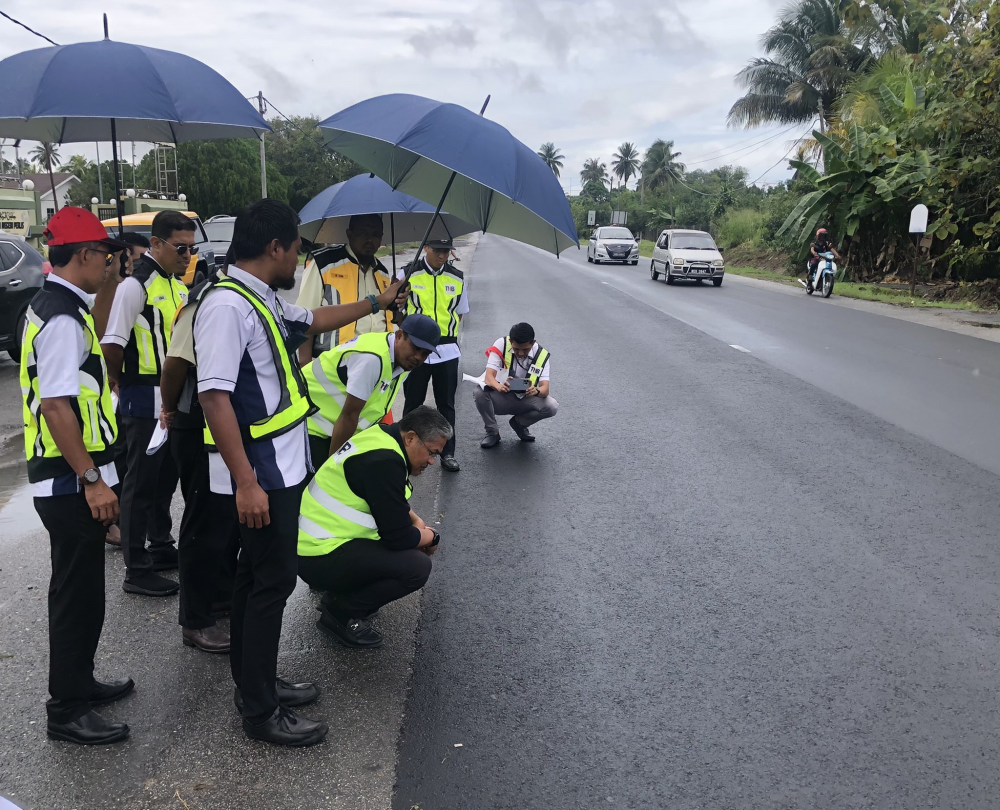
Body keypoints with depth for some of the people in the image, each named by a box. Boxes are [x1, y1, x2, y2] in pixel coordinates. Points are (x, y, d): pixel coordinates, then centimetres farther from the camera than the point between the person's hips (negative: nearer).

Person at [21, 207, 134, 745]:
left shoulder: (52, 306, 13)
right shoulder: (64, 318, -19)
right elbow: (55, 405, -25)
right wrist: (91, 479, -23)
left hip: (69, 480, 10)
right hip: (72, 483, -10)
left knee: (80, 589, 21)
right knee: (77, 594, 2)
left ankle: (77, 684, 36)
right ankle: (66, 711, 16)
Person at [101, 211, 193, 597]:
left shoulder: (178, 285, 11)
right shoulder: (136, 285, -16)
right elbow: (112, 345, -20)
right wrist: (122, 381, -5)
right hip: (146, 400, -8)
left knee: (166, 477, 18)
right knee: (141, 483, 0)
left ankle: (162, 547, 34)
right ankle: (137, 571, 10)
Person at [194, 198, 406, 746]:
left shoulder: (263, 301, 12)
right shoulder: (227, 304, -20)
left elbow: (313, 320, 31)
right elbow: (214, 394, -26)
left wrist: (376, 303, 38)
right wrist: (245, 482, -28)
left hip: (279, 468, 10)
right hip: (260, 474, -10)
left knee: (257, 576, 18)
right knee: (272, 582, -2)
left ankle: (255, 684, 33)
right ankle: (260, 711, 12)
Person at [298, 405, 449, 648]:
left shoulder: (381, 437, 5)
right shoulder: (384, 461, -24)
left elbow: (392, 503, 24)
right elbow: (399, 537, -19)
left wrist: (416, 521, 11)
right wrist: (431, 537, 0)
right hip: (319, 555, -10)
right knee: (418, 567, -18)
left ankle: (339, 593, 17)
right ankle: (339, 614, -1)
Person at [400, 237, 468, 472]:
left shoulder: (457, 278, 3)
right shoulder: (408, 274, -6)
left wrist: (448, 336, 3)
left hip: (447, 350, 2)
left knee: (447, 404, 9)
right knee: (413, 403, 8)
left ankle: (448, 453, 18)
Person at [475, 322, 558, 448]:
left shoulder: (542, 355, -13)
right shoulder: (501, 345, -18)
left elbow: (545, 389, -20)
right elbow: (489, 376, -26)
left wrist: (536, 391, -46)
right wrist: (499, 386, -50)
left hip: (525, 401, 1)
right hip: (501, 398, -1)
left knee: (552, 406, -26)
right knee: (480, 393, -32)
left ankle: (519, 423, 5)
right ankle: (492, 432, -7)